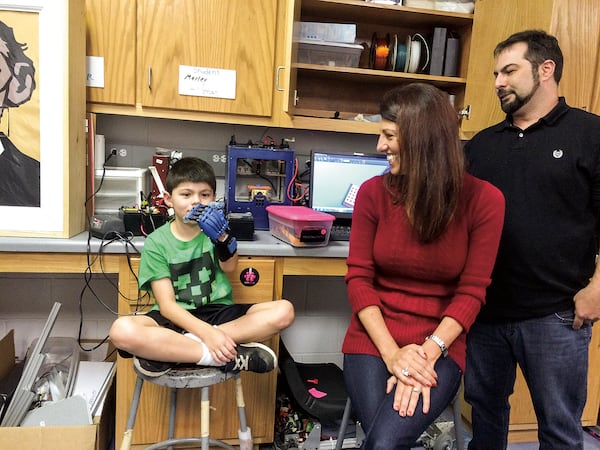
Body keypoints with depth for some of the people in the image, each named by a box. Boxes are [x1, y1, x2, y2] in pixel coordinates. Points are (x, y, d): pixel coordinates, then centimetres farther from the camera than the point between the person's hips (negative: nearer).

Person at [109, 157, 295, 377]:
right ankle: (228, 358, -26)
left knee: (283, 311, -21)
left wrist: (222, 237, -33)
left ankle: (167, 349, -24)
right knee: (121, 330, -32)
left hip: (218, 312, 3)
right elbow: (166, 304, -11)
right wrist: (207, 333, -26)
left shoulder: (212, 227, 5)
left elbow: (230, 266, -11)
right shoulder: (156, 242, -4)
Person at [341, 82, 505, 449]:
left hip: (440, 346, -1)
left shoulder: (484, 200, -8)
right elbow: (359, 278, -4)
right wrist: (392, 352, -15)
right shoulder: (373, 192, -3)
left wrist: (427, 353, -18)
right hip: (373, 340, 2)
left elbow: (471, 292, -7)